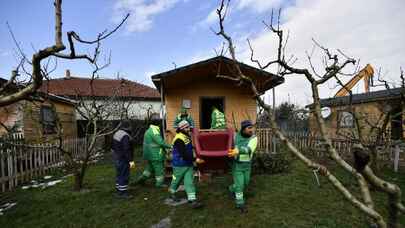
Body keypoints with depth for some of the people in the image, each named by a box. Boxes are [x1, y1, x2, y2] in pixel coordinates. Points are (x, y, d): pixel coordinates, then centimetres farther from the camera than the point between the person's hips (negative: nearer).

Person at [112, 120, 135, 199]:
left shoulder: (116, 134, 8)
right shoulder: (125, 136, -23)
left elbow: (113, 146, 18)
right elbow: (127, 150, -27)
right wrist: (131, 160, -24)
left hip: (116, 157, 10)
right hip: (123, 159, -10)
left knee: (119, 174, 19)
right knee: (124, 175, -1)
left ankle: (119, 190, 31)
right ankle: (123, 192, 7)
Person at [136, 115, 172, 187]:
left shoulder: (148, 130, 12)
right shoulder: (154, 131, -20)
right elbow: (161, 142, -27)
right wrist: (169, 146, -14)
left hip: (149, 154, 9)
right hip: (155, 155, -9)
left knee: (149, 168, 23)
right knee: (159, 169, 5)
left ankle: (142, 178, 23)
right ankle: (159, 183, 16)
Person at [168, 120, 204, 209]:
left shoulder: (187, 136, 5)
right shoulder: (179, 139, -24)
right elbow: (184, 154, -29)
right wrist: (195, 159, -30)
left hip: (188, 164, 7)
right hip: (180, 165, -7)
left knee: (190, 182, 2)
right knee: (176, 180, 16)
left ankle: (192, 200, 3)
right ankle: (172, 192, 42)